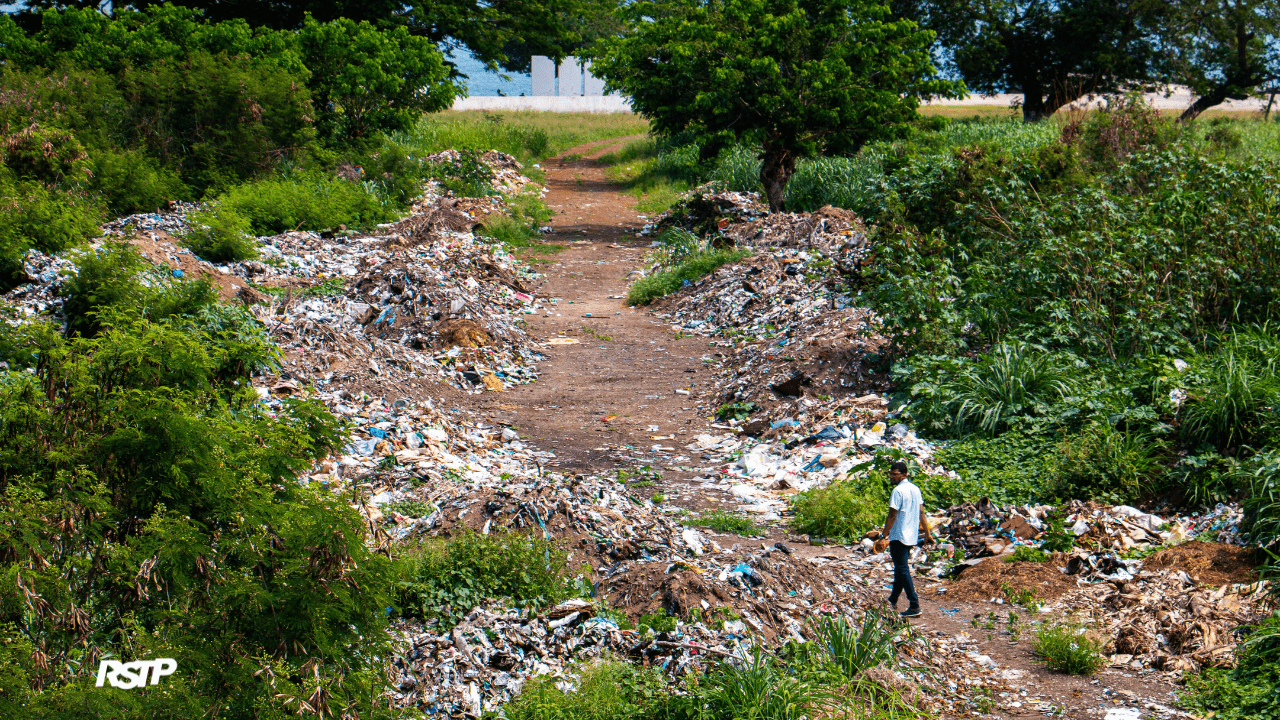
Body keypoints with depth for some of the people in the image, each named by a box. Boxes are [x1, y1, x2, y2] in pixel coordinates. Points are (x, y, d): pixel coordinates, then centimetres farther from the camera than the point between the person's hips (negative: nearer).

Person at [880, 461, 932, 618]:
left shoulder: (898, 491, -16)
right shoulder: (915, 489, 10)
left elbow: (892, 516, -17)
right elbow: (921, 512, 13)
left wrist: (883, 536, -11)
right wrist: (927, 533, 17)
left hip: (898, 536, -9)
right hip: (912, 537, 9)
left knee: (902, 570, -6)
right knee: (900, 567, 20)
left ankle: (914, 606, -11)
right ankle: (893, 600, 33)